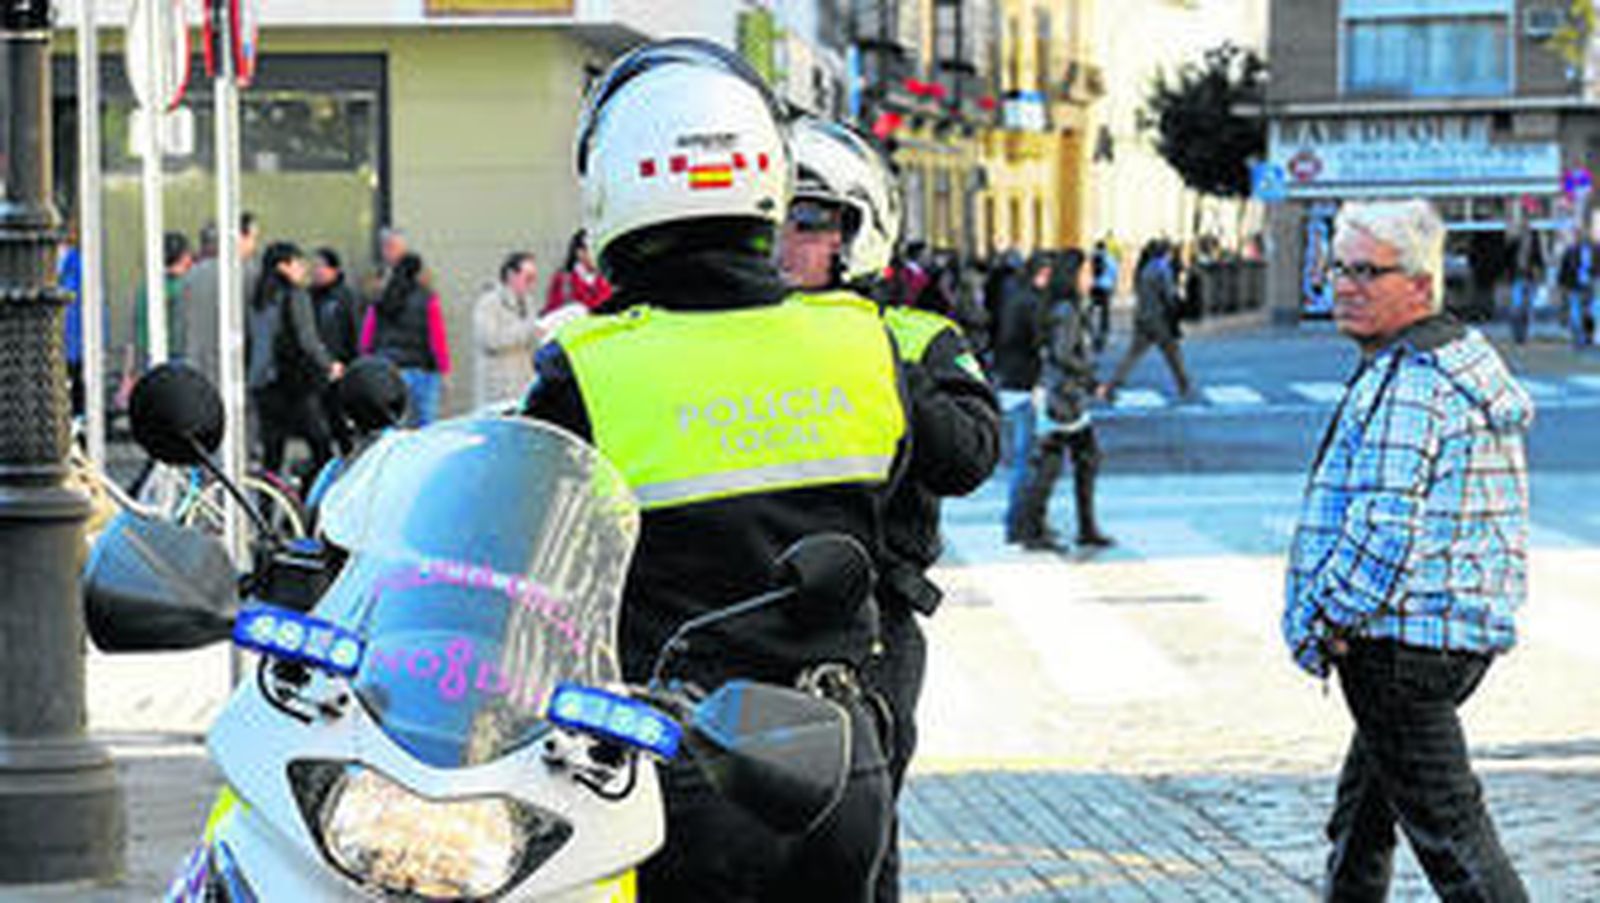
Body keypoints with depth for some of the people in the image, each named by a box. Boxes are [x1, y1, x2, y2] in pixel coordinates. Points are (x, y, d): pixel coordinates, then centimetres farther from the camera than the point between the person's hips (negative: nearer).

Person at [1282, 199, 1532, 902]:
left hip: (1404, 640, -11)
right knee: (1360, 815, 21)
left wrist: (1325, 619, -12)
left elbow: (1383, 526, -25)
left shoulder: (1407, 383, -18)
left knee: (1446, 827, -8)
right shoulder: (1465, 358, 15)